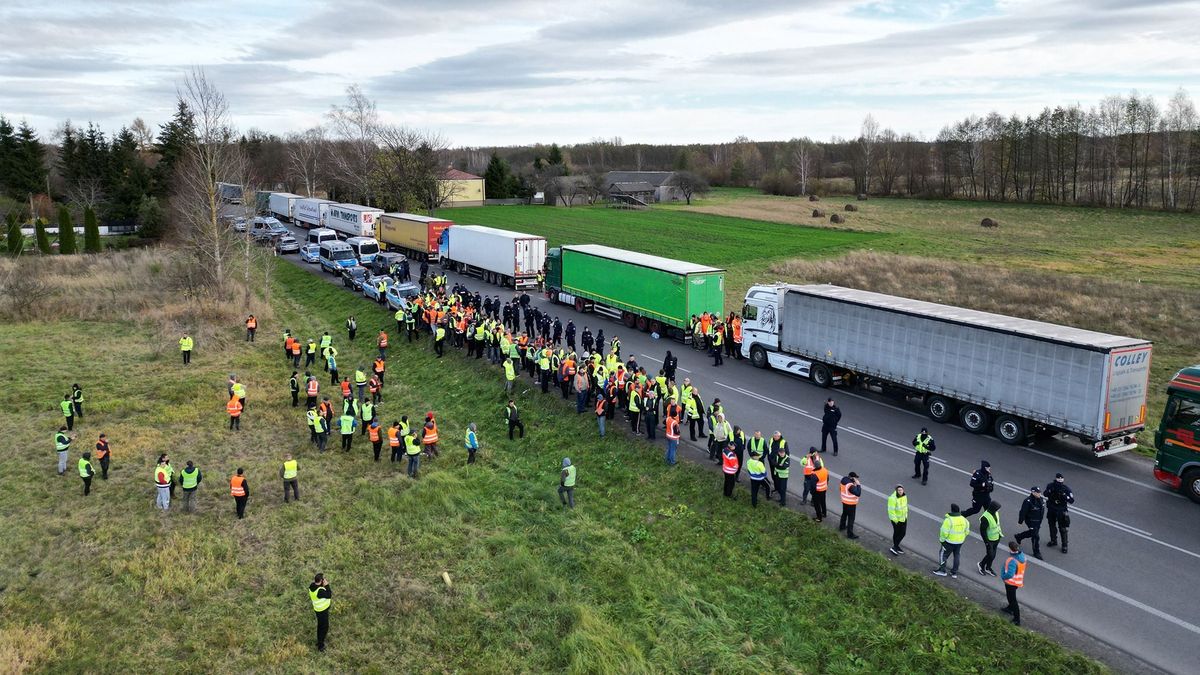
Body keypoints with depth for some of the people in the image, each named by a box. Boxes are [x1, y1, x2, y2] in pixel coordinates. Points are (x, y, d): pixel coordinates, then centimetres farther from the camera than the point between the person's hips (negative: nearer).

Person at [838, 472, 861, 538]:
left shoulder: (844, 480, -5)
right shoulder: (850, 485, -32)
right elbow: (858, 494, -34)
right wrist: (858, 485, -26)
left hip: (844, 501, 9)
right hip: (851, 503, -9)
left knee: (844, 514, 29)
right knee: (851, 518, 1)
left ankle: (842, 526, 48)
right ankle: (850, 534, 8)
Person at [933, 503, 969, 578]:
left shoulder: (948, 520, -23)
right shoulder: (964, 519, -3)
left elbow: (944, 532, -21)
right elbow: (966, 531, 7)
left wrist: (942, 540, -5)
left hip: (949, 542, -6)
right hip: (960, 542, 6)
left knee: (943, 554, 11)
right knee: (957, 556, 20)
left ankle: (942, 570, 17)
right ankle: (954, 572, 26)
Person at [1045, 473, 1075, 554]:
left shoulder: (1066, 489, -18)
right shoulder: (1050, 486, -9)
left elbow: (1072, 500, -19)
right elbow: (1045, 494, -2)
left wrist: (1064, 495, -36)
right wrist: (1050, 491, -23)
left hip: (1061, 511, -4)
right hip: (1051, 510, 4)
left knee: (1062, 529, 1)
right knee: (1052, 526, 20)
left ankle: (1064, 545, 14)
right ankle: (1053, 541, 40)